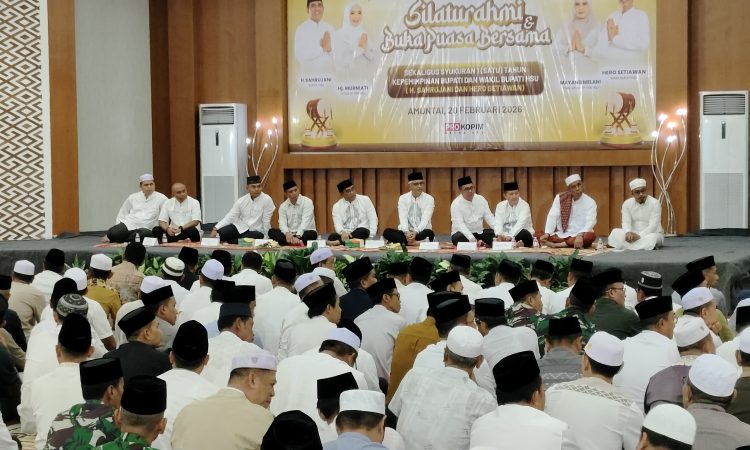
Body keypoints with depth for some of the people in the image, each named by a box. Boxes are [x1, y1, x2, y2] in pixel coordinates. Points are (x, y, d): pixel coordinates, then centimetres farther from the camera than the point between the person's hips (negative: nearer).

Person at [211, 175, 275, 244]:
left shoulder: (267, 200, -12)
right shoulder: (241, 201, 0)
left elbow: (266, 221, -10)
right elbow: (229, 217, -1)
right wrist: (215, 229, -13)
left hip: (256, 231, -3)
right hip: (240, 227, 3)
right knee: (220, 233, -21)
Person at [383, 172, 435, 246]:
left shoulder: (429, 199, -2)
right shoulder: (403, 198, 2)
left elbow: (425, 219, -15)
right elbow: (403, 218, -10)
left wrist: (416, 232, -34)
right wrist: (407, 232, -31)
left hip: (421, 232, -2)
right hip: (406, 232, 2)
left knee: (429, 233, -36)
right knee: (387, 232, -27)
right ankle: (415, 242, -40)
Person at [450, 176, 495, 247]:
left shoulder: (481, 199, 3)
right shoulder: (456, 204, -13)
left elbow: (489, 218, 2)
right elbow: (459, 225, -25)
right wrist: (473, 240, -39)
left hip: (479, 232, 4)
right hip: (463, 234, -4)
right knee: (459, 238, -36)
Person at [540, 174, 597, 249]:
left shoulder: (590, 202, -3)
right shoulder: (560, 198, 4)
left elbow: (590, 222, -18)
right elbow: (552, 217, -5)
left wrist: (580, 235, -37)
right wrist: (547, 234, -23)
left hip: (580, 237, -2)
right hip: (561, 235, 2)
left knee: (591, 236, -36)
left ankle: (556, 245, -35)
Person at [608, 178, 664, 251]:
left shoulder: (655, 203, -12)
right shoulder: (627, 204, 0)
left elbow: (653, 226, -21)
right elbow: (626, 222, -10)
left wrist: (639, 236, -37)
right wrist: (628, 233, -34)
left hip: (652, 234, -3)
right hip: (634, 234, 3)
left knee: (652, 238, -39)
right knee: (615, 232, -23)